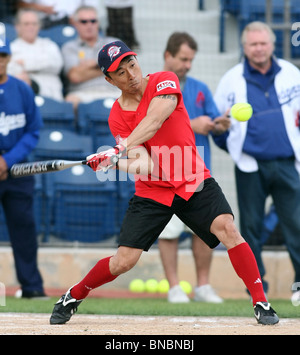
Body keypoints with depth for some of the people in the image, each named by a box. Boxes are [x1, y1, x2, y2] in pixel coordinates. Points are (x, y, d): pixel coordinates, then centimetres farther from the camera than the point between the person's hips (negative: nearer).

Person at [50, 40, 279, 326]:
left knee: (226, 227, -24)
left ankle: (260, 302, -17)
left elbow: (155, 120, -28)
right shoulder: (117, 117, -2)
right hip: (152, 192, 1)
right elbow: (145, 164, -15)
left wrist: (120, 149, -40)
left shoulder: (163, 81, -7)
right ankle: (74, 296, 22)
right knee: (123, 261, -4)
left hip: (193, 182, -1)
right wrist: (130, 164, -39)